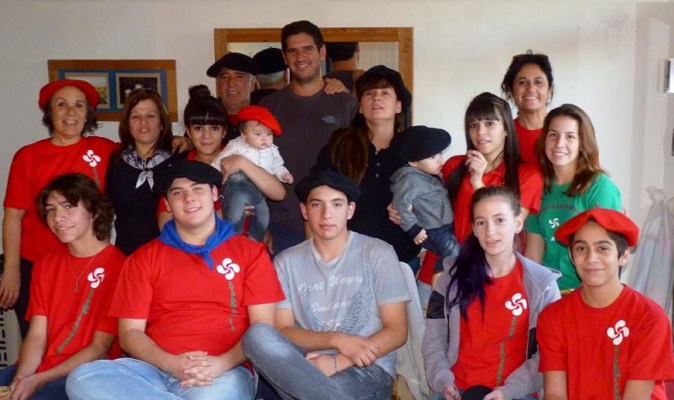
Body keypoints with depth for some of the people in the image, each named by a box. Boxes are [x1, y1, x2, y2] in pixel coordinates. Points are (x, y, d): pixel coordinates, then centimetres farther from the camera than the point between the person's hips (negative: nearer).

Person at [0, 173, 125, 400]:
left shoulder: (117, 266, -12)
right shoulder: (45, 265, 12)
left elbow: (100, 348, -11)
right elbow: (36, 336, 4)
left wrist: (38, 380, -13)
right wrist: (20, 378, -13)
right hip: (37, 371, 5)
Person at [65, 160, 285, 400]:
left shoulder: (250, 251, 10)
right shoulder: (144, 258, 15)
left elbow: (263, 327, 4)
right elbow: (130, 333, 8)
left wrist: (222, 364, -15)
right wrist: (171, 363, -12)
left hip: (224, 372, -4)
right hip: (156, 369, 4)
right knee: (82, 379, -27)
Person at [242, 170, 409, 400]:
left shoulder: (377, 253, 1)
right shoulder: (287, 262, 8)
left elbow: (397, 331, -2)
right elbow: (282, 332, 2)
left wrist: (339, 362, -16)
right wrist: (336, 339, -15)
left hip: (367, 370, -4)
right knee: (258, 335, -29)